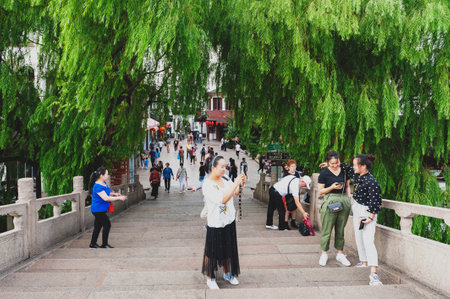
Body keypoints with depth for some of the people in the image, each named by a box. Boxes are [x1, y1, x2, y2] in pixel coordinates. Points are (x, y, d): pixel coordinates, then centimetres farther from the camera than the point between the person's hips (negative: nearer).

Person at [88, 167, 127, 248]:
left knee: (98, 226, 16)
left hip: (102, 210, 10)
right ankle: (104, 244, 6)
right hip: (98, 210, -10)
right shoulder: (98, 186, -23)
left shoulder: (104, 183, 7)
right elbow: (105, 198, -29)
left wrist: (114, 194, 7)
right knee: (107, 224, -6)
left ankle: (93, 243, 27)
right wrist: (119, 198, -24)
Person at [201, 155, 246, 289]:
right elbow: (222, 199, -28)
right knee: (212, 252, 8)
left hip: (229, 221, 7)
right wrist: (235, 184, -29)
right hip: (215, 223, -7)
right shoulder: (207, 184, -19)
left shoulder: (224, 180, 2)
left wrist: (241, 184, -12)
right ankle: (210, 278, 26)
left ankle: (227, 273, 40)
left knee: (228, 249, 20)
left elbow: (236, 192, 8)